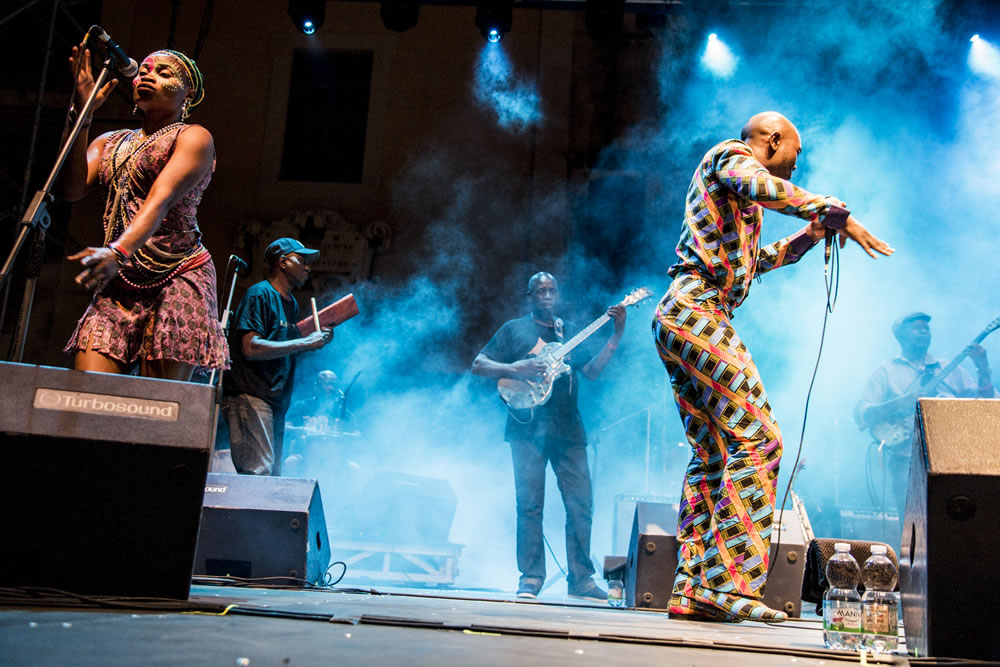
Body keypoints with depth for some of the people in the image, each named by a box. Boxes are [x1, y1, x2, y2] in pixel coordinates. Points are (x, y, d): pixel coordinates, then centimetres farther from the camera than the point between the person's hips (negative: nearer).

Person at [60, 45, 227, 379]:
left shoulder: (193, 137, 2)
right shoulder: (110, 142, 22)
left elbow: (161, 199, -16)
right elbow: (72, 189, 4)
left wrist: (118, 251, -33)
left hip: (176, 279, -5)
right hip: (117, 284, 5)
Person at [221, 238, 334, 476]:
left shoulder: (292, 304, 20)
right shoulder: (259, 294, -8)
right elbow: (251, 348, -19)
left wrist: (318, 339, 8)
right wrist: (305, 342, -17)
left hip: (276, 400, 10)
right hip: (249, 396, -9)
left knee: (274, 476, 8)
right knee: (258, 470, -17)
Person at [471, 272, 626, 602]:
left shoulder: (569, 331, 19)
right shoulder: (514, 329, 9)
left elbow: (591, 370, 8)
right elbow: (478, 365, 3)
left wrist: (616, 336, -2)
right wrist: (516, 370, -13)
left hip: (568, 429, 3)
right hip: (528, 427, -3)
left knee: (581, 504, -1)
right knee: (530, 504, -5)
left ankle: (581, 578, 7)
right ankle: (531, 576, 4)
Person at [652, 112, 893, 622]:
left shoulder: (741, 205, 31)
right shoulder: (731, 154, 3)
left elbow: (751, 260, 44)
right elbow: (762, 187, -20)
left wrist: (810, 235, 35)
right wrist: (838, 214, -18)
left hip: (678, 320, 10)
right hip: (698, 312, -10)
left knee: (711, 452, 5)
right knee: (757, 439, -15)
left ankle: (692, 589, 4)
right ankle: (730, 582, -18)